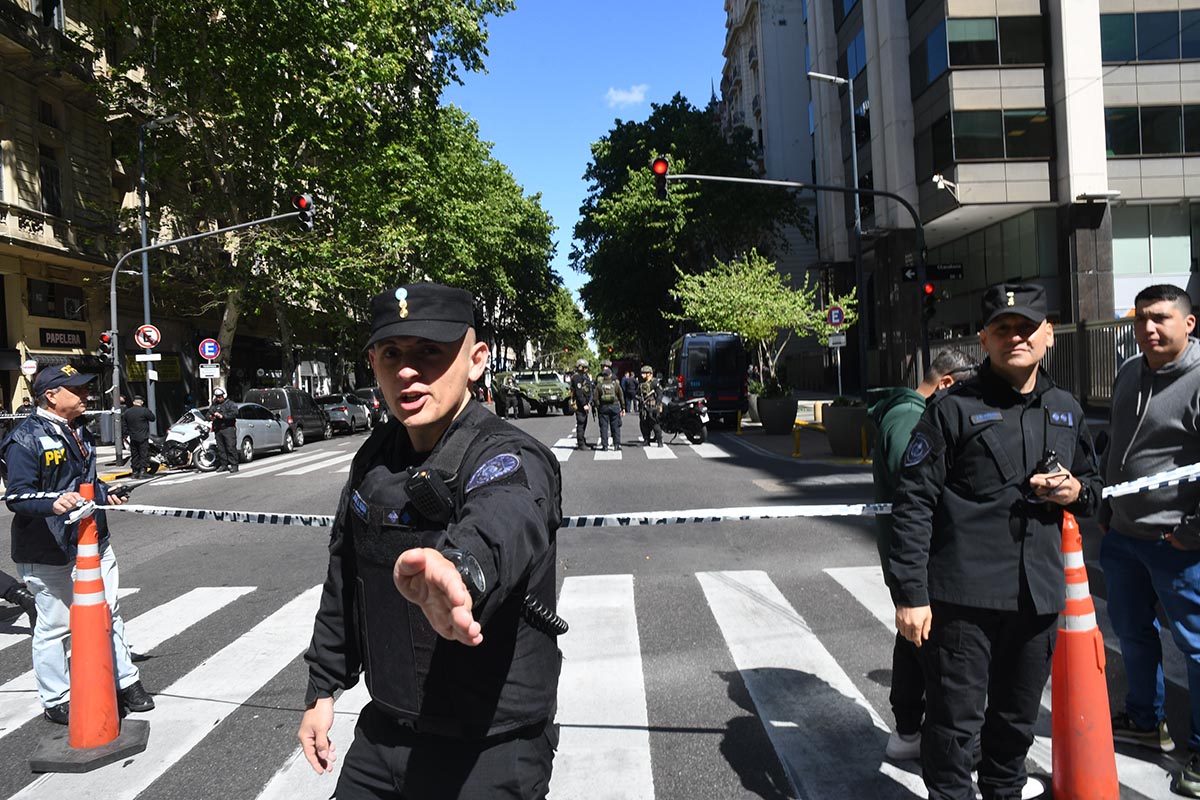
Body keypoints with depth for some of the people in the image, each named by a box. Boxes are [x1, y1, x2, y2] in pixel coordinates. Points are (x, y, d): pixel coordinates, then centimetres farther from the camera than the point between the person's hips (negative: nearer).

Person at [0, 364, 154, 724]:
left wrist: (105, 492, 10)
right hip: (48, 551, -8)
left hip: (92, 540, 8)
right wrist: (53, 505, -38)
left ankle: (126, 681, 29)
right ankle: (56, 701, 20)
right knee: (55, 625, 4)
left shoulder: (78, 431, 12)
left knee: (109, 613, 16)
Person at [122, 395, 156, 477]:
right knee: (144, 454, -3)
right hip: (143, 437, -5)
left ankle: (135, 471, 12)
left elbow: (124, 424, 9)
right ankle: (143, 470, -11)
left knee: (134, 455, 11)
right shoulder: (145, 411, -11)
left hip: (133, 438, 5)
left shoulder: (127, 412, 7)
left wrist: (127, 432, 14)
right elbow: (152, 418, -1)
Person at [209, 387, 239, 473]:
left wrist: (222, 416, -18)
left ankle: (234, 465, -9)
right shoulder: (214, 405, 19)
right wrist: (211, 416, -6)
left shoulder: (230, 404, 1)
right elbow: (208, 413, 18)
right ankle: (223, 464, 13)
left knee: (231, 447, -10)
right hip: (218, 429, 6)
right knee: (220, 448, 6)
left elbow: (234, 413, -12)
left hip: (228, 428, -6)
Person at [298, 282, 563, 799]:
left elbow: (500, 524, -48)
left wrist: (460, 567, -69)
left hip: (488, 755, -6)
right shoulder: (374, 459, 0)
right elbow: (344, 583, 13)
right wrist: (322, 689, 17)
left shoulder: (510, 461, -23)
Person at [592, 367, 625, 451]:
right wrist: (623, 408, 8)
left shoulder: (599, 385, 0)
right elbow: (621, 396, 2)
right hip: (614, 406, 0)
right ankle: (616, 445, 3)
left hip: (603, 407, 0)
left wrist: (597, 407, 6)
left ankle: (604, 445, 2)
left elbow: (595, 397, -3)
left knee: (604, 427, 4)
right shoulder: (616, 384, 1)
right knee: (615, 426, 6)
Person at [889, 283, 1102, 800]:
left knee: (1018, 719, 20)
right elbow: (913, 503, -11)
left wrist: (1078, 491, 1)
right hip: (963, 597, -5)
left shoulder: (1066, 410, 12)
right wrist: (910, 594, -15)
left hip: (1038, 596, 6)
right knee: (956, 720, 2)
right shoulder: (953, 408, -7)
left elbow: (1093, 483, 27)